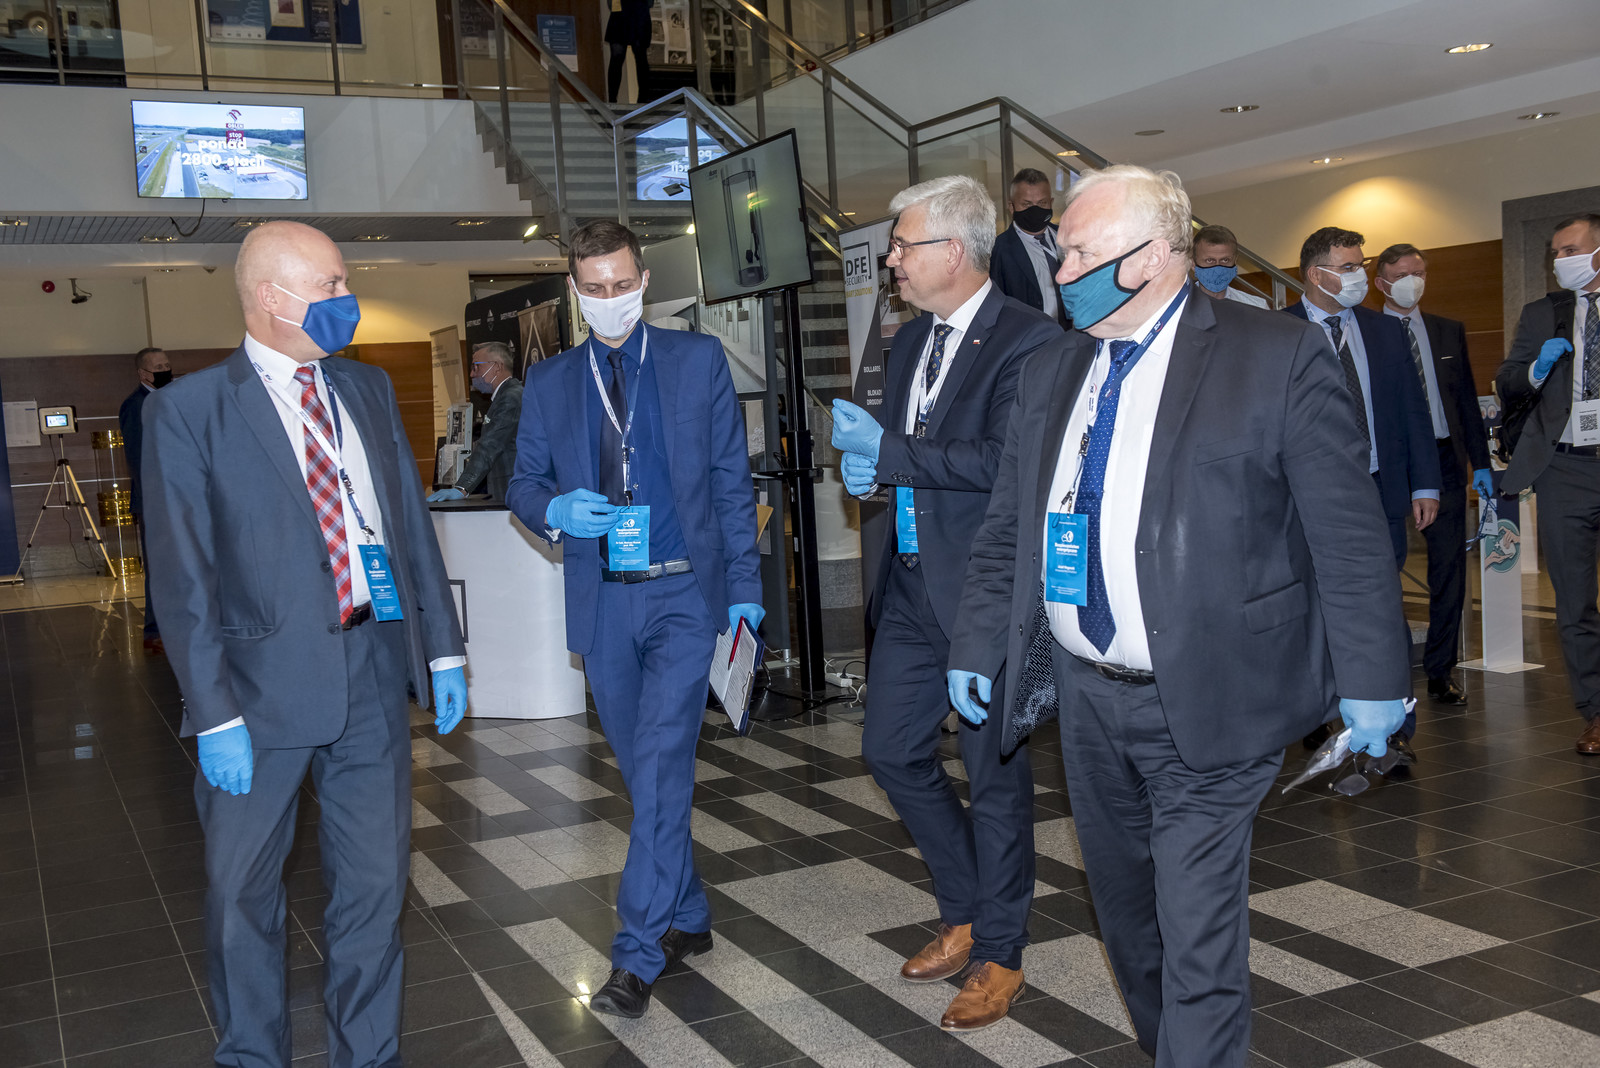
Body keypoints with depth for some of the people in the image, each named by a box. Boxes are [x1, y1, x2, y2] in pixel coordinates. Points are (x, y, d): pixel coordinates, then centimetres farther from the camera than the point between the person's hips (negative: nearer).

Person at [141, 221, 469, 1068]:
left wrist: (442, 646, 9)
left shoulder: (369, 390, 9)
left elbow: (410, 518, 12)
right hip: (266, 682, -4)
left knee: (375, 885, 13)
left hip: (374, 675, 4)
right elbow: (182, 575, -9)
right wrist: (214, 714, -13)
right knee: (242, 892, 11)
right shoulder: (187, 411, -7)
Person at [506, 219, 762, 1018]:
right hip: (602, 600, 3)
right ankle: (687, 917, 30)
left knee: (660, 768, -13)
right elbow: (522, 483, 11)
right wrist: (555, 511, -13)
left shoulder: (698, 360, 2)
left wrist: (744, 588, -1)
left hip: (683, 592, -3)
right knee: (645, 773, 12)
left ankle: (637, 956, -7)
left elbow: (732, 479, 3)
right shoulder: (549, 382, 8)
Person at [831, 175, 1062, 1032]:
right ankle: (967, 911, 34)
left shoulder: (1028, 340, -13)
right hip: (910, 587, 8)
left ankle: (998, 953, 22)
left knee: (995, 772, 5)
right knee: (893, 752, 13)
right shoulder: (910, 340, 13)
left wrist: (887, 454, -20)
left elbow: (1005, 461, -24)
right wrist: (866, 467, -2)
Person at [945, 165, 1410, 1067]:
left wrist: (1371, 680, -9)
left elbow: (1348, 535, -9)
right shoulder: (1051, 377, 8)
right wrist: (977, 649, 11)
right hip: (1087, 694, 6)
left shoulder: (1280, 358, -10)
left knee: (1198, 931, -2)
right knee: (1124, 908, 21)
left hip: (1206, 704, -6)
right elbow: (1007, 532, 13)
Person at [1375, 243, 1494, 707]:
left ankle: (1441, 672, 15)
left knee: (1449, 570, 5)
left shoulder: (1450, 331, 13)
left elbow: (1467, 398, 14)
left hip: (1444, 460, 4)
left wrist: (1480, 461, 7)